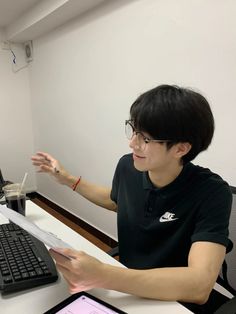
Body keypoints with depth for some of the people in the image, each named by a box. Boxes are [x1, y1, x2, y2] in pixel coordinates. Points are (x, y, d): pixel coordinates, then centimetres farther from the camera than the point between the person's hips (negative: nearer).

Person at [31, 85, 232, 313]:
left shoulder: (212, 193, -24)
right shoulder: (128, 166, -10)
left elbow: (200, 286, -33)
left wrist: (101, 276, -44)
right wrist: (69, 180, 6)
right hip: (126, 290, 5)